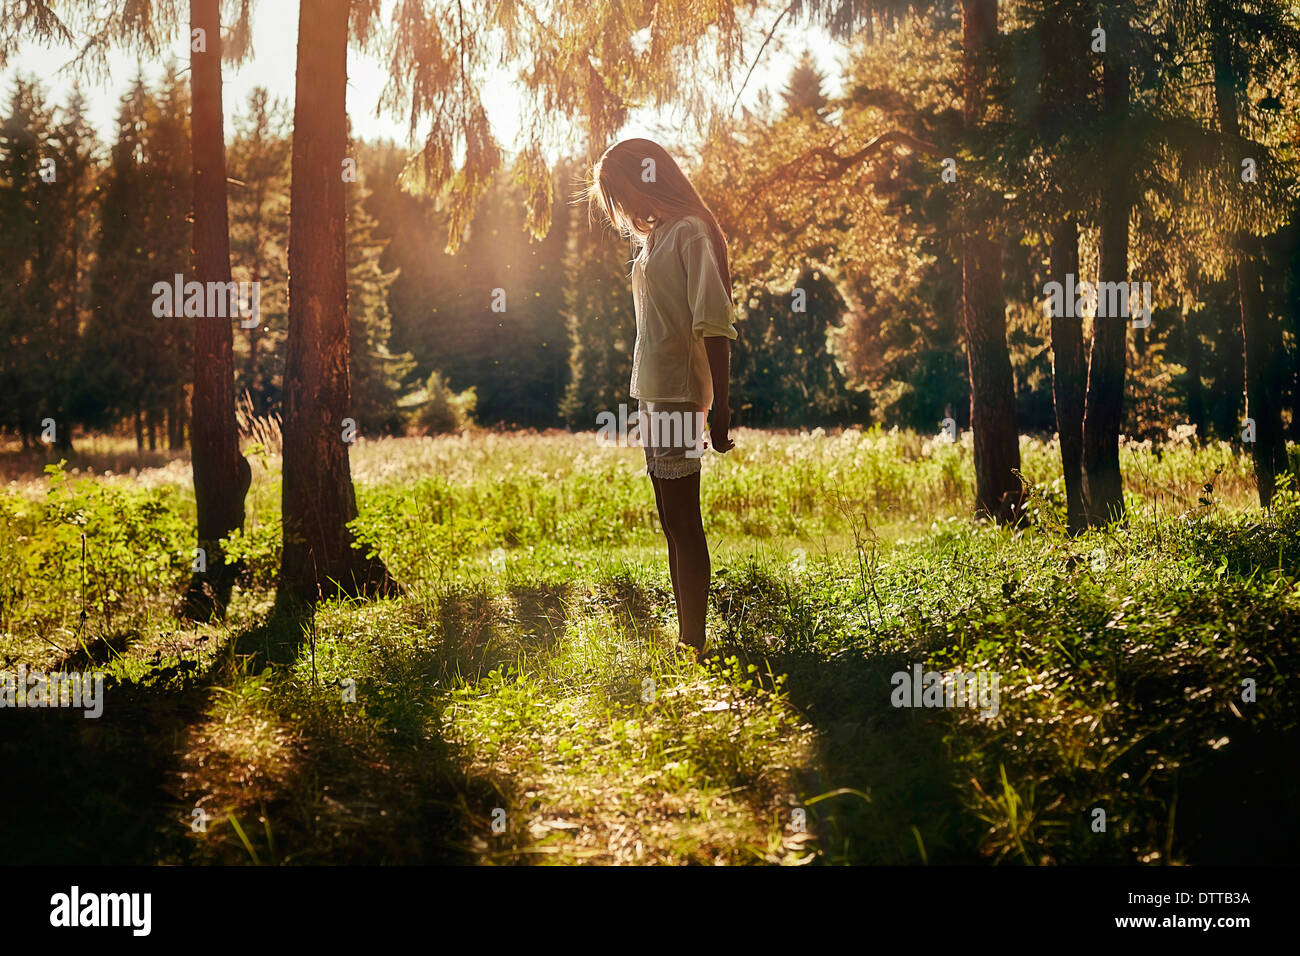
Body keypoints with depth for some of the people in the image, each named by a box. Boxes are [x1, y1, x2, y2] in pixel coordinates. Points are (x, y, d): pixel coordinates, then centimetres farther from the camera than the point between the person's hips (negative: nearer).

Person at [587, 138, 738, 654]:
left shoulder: (690, 233, -11)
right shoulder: (654, 236, 17)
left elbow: (714, 325, -17)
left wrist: (720, 409, -22)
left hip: (679, 395, -9)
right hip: (653, 395, 9)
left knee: (683, 523, -6)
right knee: (672, 524, 12)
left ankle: (694, 644, -2)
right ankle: (686, 638, 18)